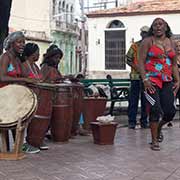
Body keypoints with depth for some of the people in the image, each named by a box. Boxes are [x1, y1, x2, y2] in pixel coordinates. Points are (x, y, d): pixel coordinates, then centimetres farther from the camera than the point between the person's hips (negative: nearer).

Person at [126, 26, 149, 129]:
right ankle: (132, 121, 2)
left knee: (145, 100, 6)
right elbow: (128, 60, 5)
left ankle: (144, 121, 14)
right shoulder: (134, 46, 5)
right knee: (133, 99, -2)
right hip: (136, 76, -2)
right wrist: (135, 66, -11)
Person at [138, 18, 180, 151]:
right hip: (152, 81, -4)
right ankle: (154, 141, 6)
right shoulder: (148, 41, 0)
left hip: (167, 81, 4)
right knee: (155, 110, -8)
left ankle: (159, 127, 32)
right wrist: (145, 79, -14)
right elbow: (141, 62, -5)